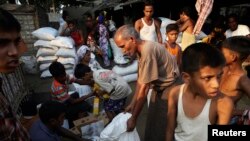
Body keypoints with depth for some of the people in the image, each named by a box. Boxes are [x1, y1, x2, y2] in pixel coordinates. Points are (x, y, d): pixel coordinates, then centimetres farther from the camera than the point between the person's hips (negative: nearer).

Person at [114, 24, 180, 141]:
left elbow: (144, 89, -27)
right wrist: (132, 103, 6)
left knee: (161, 129, 6)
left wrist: (133, 118, -18)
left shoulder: (148, 51, -29)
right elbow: (140, 79, 3)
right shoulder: (141, 49, -2)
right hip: (159, 88, 8)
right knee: (152, 124, 21)